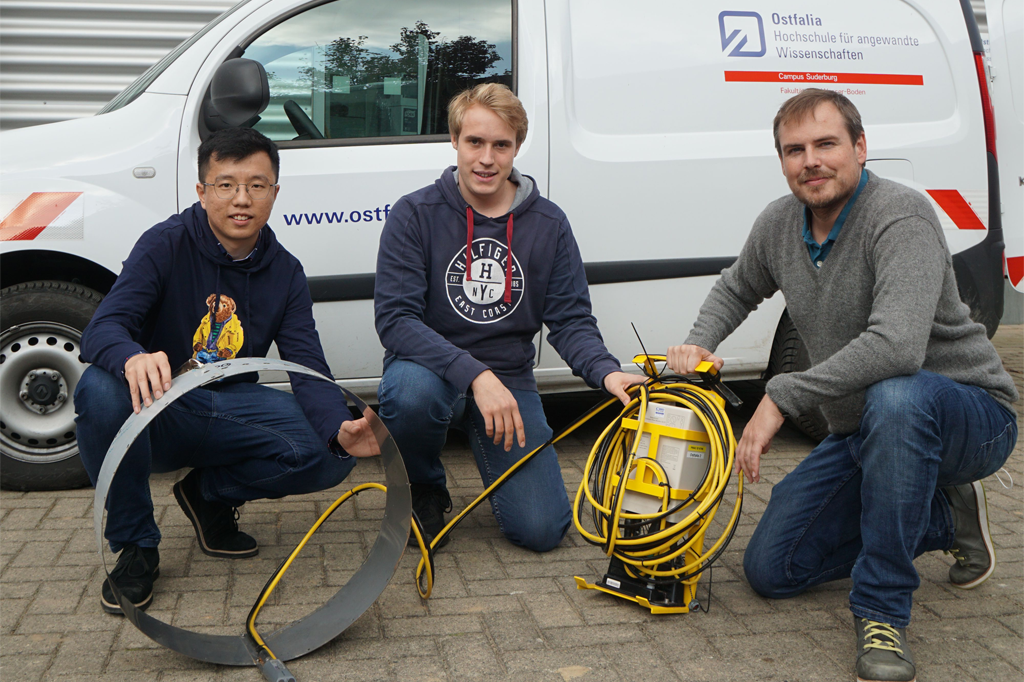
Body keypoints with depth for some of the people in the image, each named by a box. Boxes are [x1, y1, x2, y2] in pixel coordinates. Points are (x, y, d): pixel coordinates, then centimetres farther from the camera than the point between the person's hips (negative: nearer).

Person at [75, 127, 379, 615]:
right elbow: (102, 330, -23)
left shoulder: (284, 272, -1)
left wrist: (340, 428, -32)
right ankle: (135, 546, -14)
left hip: (232, 410, 3)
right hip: (159, 412, -2)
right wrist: (132, 358, -50)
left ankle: (210, 492, 6)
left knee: (332, 452, -22)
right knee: (100, 389, -36)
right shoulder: (166, 245, -11)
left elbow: (309, 370, -9)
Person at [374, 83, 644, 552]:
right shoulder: (415, 214, -10)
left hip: (509, 379, 2)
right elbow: (394, 319, -18)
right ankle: (424, 491, -4)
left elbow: (571, 320, -1)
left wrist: (606, 371, -23)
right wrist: (474, 374, -31)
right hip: (432, 368, -1)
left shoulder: (548, 224, -1)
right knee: (410, 391, -39)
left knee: (541, 529, -12)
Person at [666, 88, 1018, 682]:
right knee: (772, 570, 2)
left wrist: (782, 397, -34)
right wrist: (699, 345, 0)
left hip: (971, 415, -7)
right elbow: (736, 290, 20)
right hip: (862, 432, 7)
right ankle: (943, 515, 17)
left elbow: (896, 346, -39)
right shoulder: (779, 224, -1)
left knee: (895, 396, -43)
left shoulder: (901, 215, -24)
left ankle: (883, 614, -27)